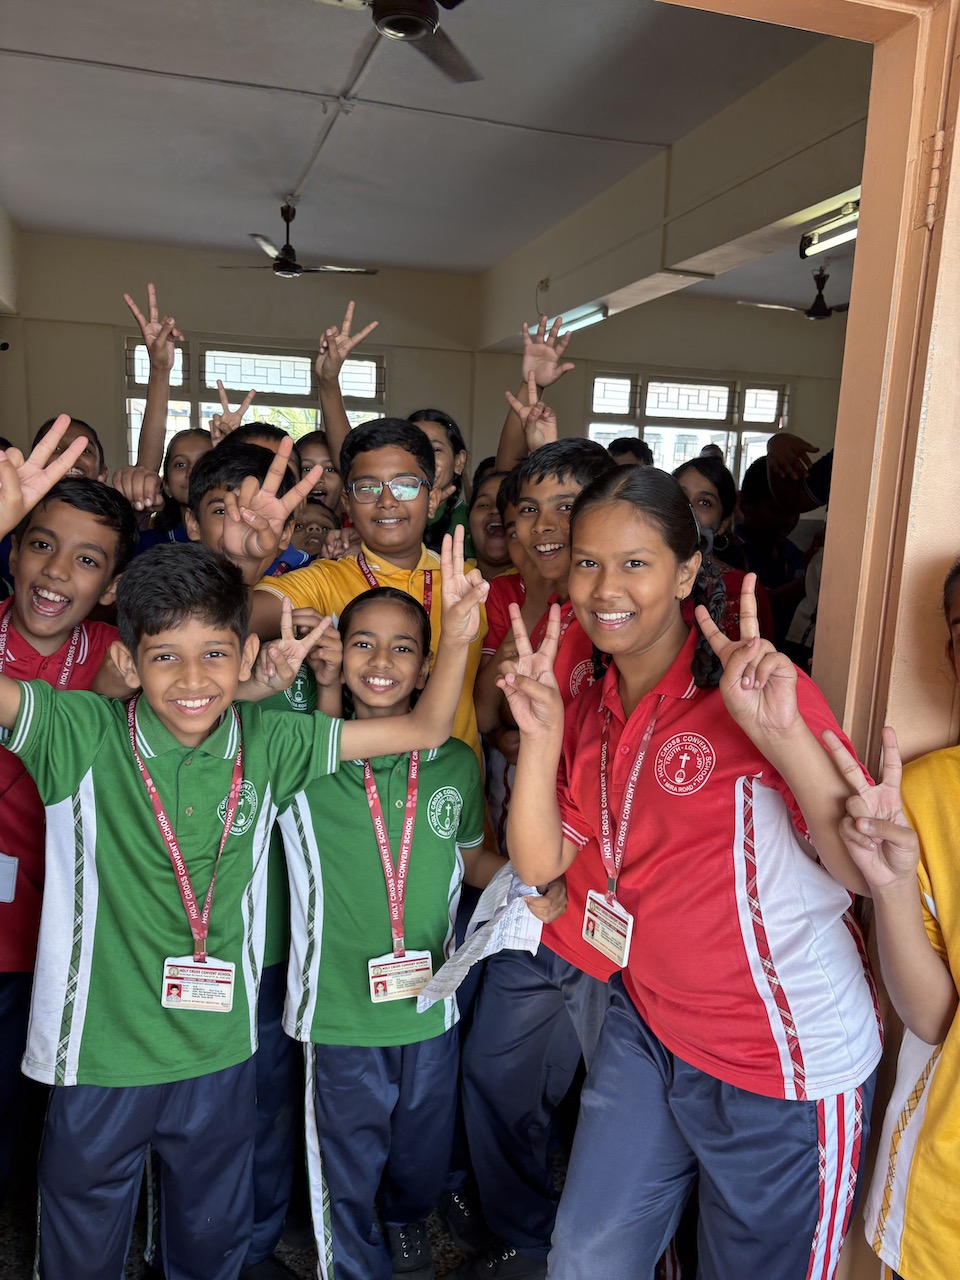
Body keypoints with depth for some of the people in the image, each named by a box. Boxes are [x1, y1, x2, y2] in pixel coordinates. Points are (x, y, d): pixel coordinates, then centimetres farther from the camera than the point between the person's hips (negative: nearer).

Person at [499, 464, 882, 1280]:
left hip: (785, 1065, -5)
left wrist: (782, 731, -35)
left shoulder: (753, 691, -18)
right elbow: (539, 862, -2)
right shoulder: (593, 714, 1)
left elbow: (867, 870, -22)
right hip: (648, 1025, 5)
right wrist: (541, 736, -14)